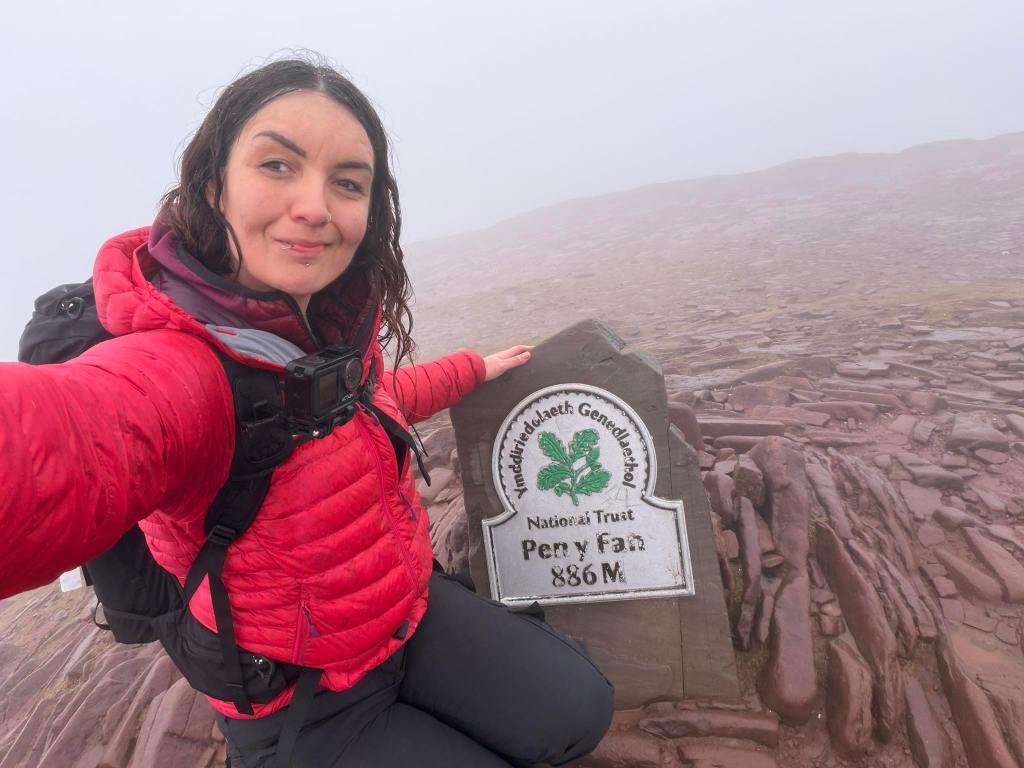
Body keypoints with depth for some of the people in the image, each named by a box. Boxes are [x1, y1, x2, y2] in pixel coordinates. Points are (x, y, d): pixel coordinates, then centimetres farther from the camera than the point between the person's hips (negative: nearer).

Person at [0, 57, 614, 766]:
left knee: (581, 711, 6)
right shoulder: (174, 368, -34)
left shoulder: (335, 328, -9)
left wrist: (476, 369, 24)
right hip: (304, 709, -5)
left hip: (412, 608, 6)